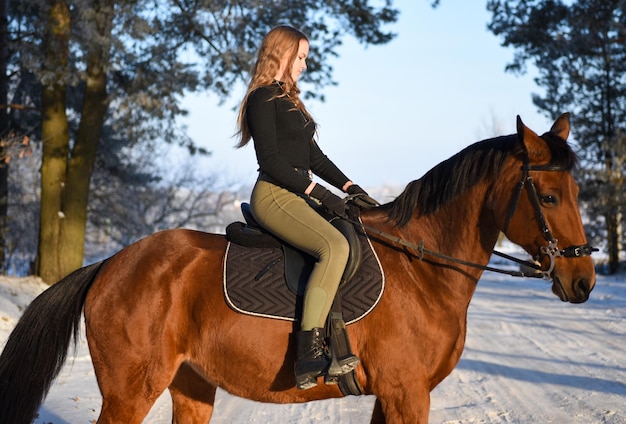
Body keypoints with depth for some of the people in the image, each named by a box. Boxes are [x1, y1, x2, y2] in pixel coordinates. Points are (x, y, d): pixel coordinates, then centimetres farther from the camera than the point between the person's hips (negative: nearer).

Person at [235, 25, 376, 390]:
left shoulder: (289, 101, 23)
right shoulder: (263, 99, -6)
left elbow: (315, 156, 21)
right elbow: (270, 159, -15)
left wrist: (349, 186, 8)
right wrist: (319, 192, -17)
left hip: (298, 195, 10)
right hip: (274, 196, -10)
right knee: (335, 245, -31)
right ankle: (309, 359, -37)